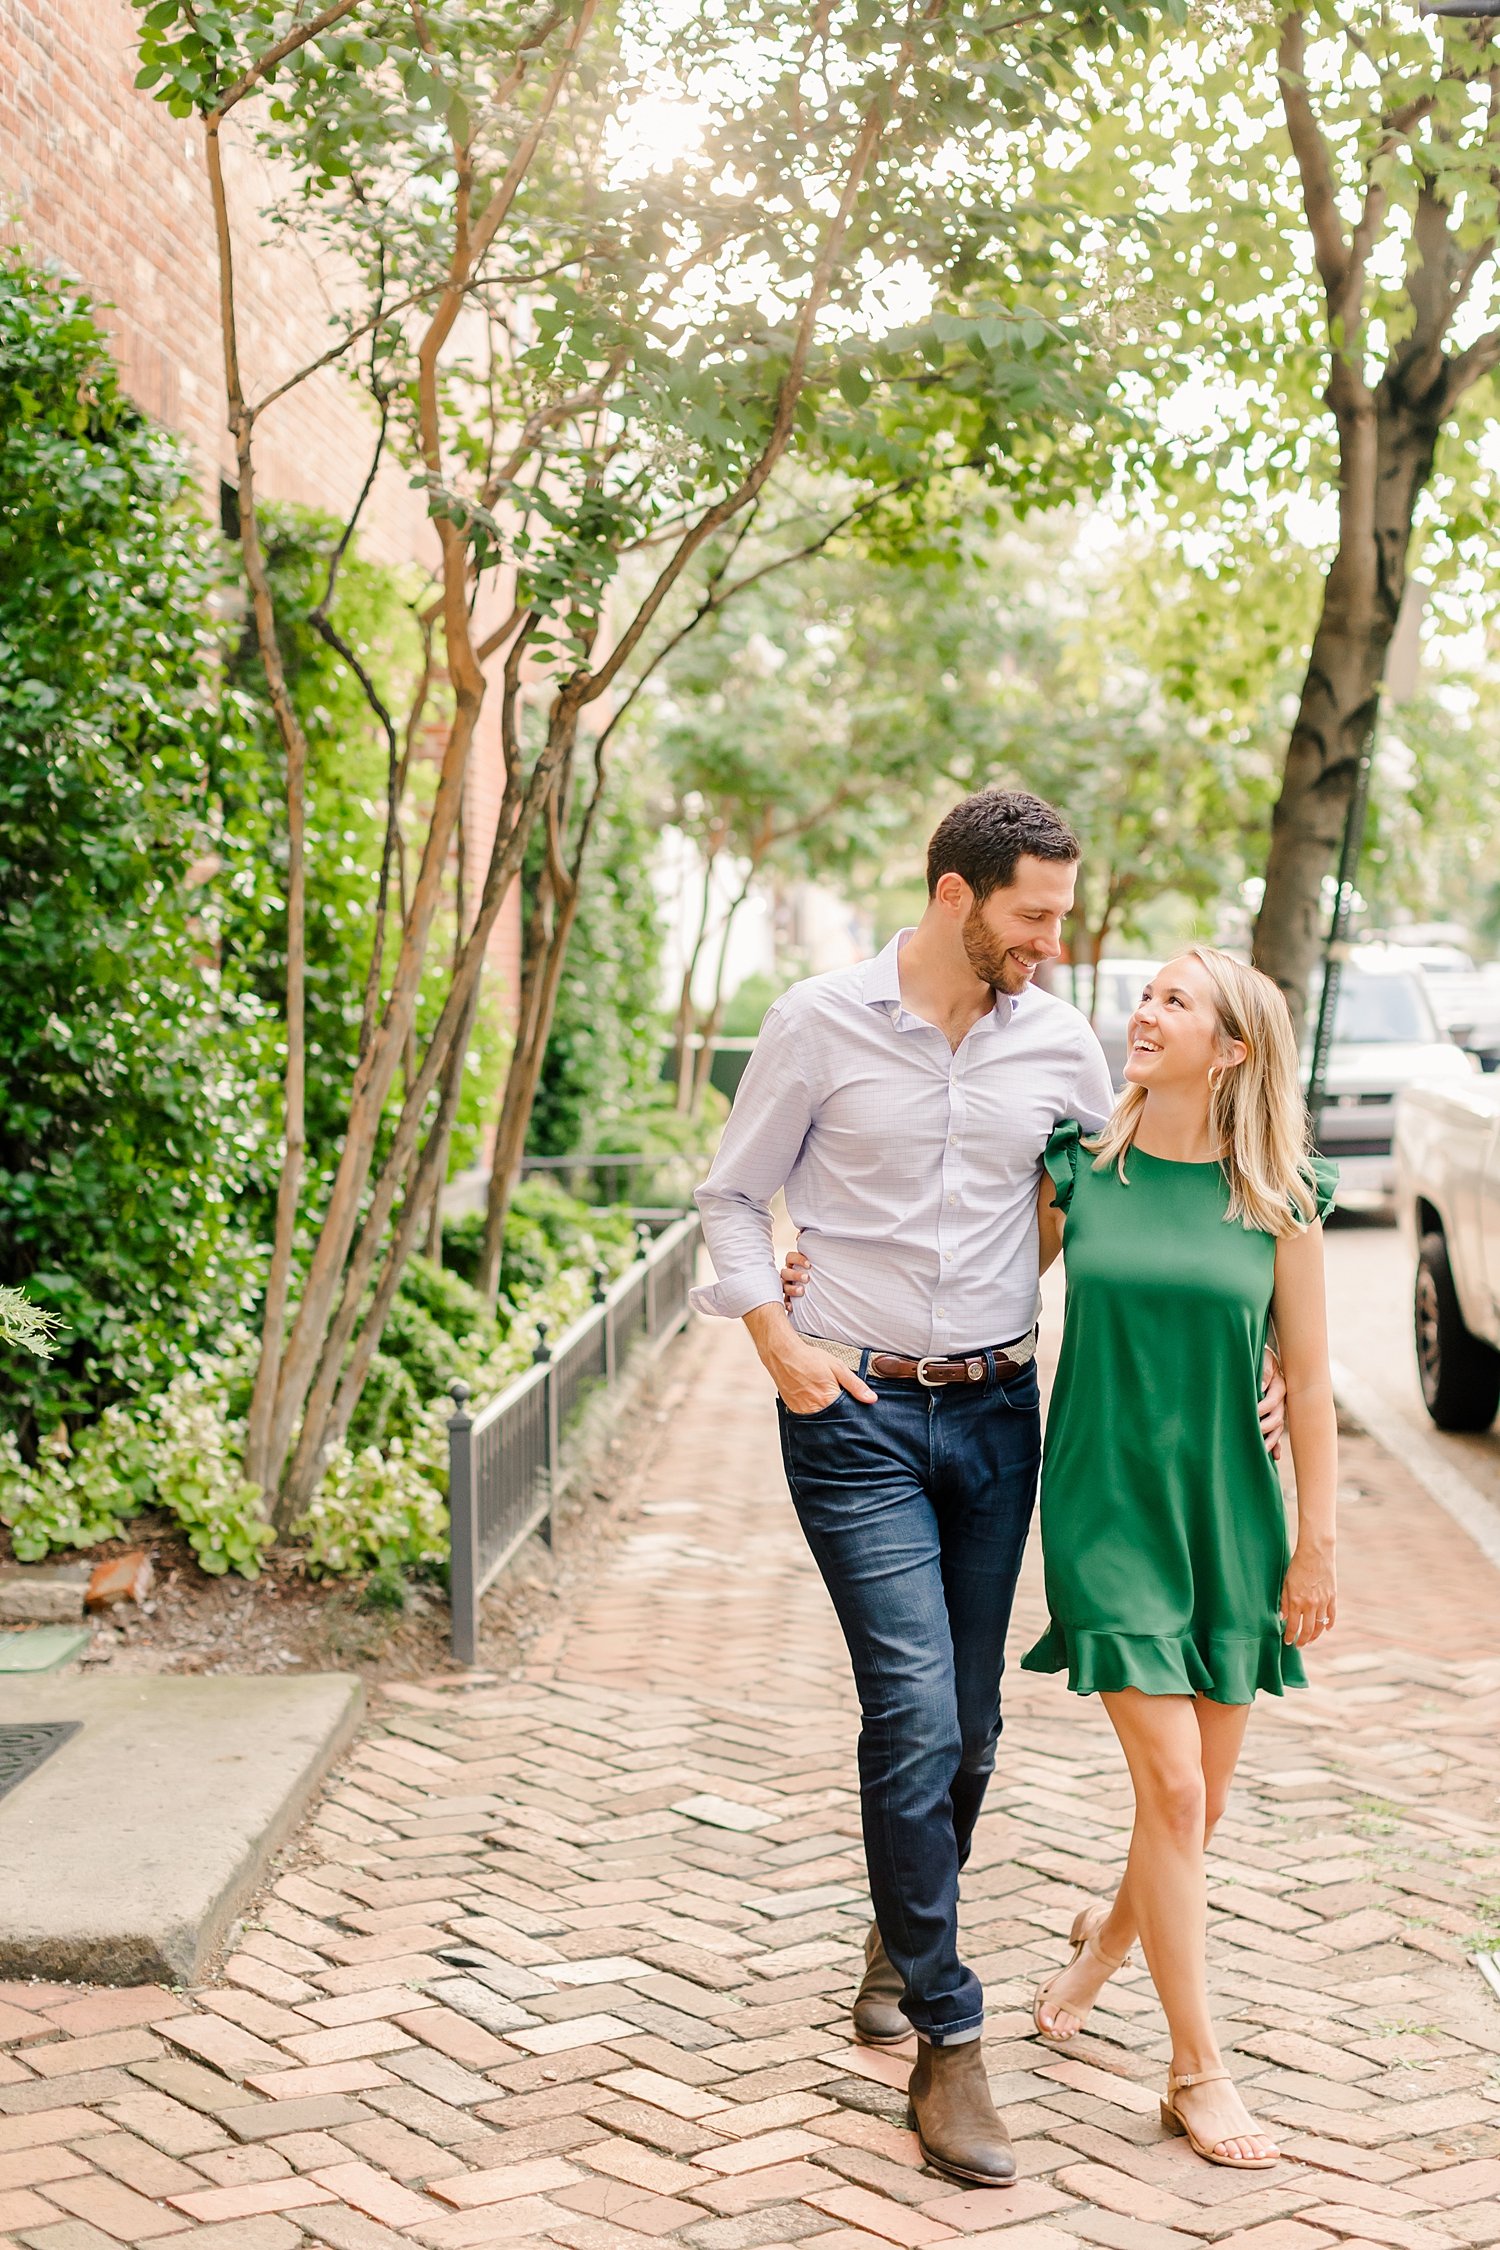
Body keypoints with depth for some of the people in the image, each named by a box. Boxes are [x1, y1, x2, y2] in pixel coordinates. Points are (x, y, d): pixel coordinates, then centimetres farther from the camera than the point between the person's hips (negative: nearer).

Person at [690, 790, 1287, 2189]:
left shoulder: (1058, 1043, 3)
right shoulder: (821, 1024, -6)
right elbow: (734, 1194, 3)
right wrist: (777, 1343, -8)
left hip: (995, 1412, 4)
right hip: (855, 1412, -4)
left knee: (967, 1725, 11)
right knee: (916, 1715, -12)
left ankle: (900, 1940, 37)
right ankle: (947, 2045, -2)